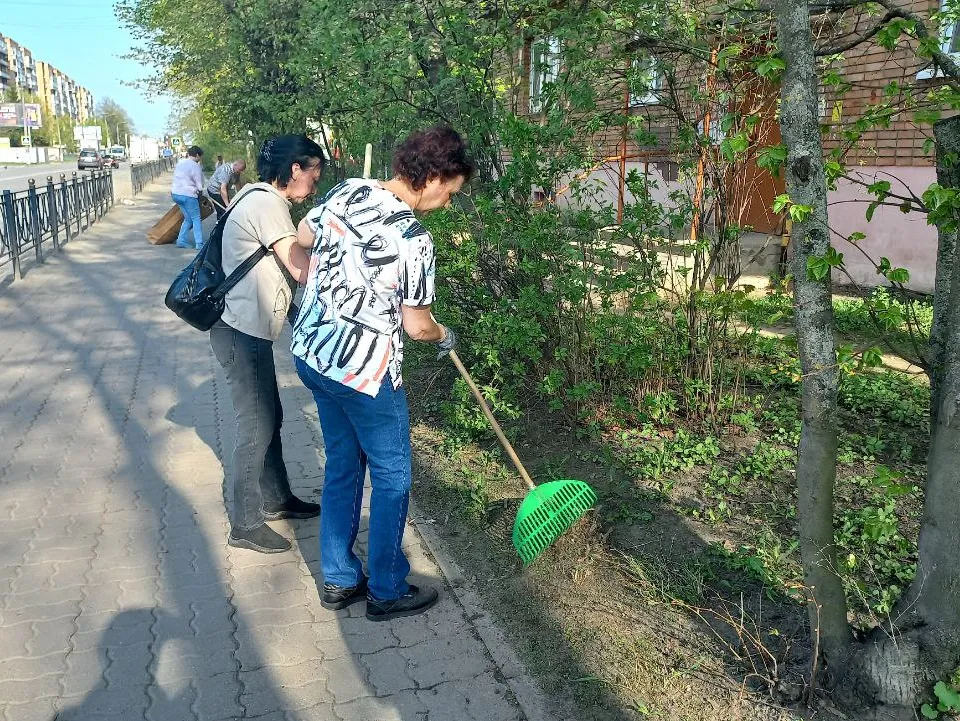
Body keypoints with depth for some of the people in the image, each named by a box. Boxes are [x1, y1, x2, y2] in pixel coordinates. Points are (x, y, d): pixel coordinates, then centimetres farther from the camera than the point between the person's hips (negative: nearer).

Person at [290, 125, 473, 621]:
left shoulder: (348, 191, 0)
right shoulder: (414, 239, -20)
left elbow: (303, 237, 16)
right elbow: (416, 326, -11)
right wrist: (445, 336, 10)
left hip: (311, 352, 8)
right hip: (364, 371, -8)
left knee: (342, 464, 20)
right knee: (392, 476, 10)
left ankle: (339, 580, 31)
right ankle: (387, 592, 23)